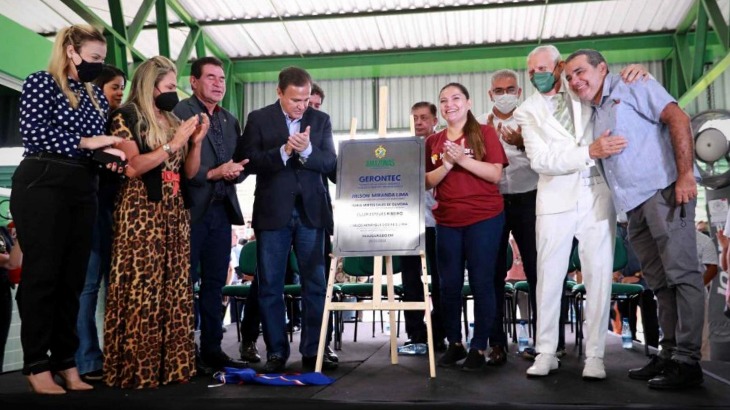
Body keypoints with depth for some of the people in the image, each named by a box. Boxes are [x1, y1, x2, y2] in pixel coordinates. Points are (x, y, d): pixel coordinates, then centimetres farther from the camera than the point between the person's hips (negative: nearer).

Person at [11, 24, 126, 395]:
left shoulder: (95, 96, 19)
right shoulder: (41, 82, 1)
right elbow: (33, 131, -13)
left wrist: (109, 157, -2)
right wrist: (85, 142, -14)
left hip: (83, 191, 6)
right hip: (42, 186, -6)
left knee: (73, 277, 7)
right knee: (42, 274, -2)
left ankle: (66, 360, 15)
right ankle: (37, 364, 7)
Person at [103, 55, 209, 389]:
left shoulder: (172, 121, 18)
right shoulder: (126, 117, 0)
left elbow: (189, 172, 17)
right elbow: (132, 168, -11)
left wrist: (196, 141, 1)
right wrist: (173, 144, -13)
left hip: (173, 214, 7)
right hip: (141, 214, -7)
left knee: (174, 290, 3)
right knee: (140, 290, -8)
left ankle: (170, 364, 8)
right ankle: (136, 369, -1)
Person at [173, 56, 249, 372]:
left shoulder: (230, 121, 18)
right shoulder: (178, 112, -4)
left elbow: (239, 164, 17)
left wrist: (235, 171, -5)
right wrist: (211, 174, -17)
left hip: (221, 209, 7)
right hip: (190, 209, -6)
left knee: (215, 283, 10)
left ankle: (212, 350, 18)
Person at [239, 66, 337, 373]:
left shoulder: (320, 120, 8)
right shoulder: (258, 119, 2)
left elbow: (330, 162, 1)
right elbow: (248, 162, -6)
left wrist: (307, 150, -18)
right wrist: (283, 150, -19)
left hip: (311, 211, 2)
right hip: (273, 212, -1)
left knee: (315, 285, 4)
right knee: (270, 287, 4)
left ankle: (312, 351, 14)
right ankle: (276, 352, 15)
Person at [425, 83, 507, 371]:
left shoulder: (485, 133, 0)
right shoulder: (433, 142, 10)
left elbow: (496, 174, -8)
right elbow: (428, 183, 5)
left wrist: (462, 158, -17)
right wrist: (447, 164, -12)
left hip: (484, 219, -3)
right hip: (447, 222, 4)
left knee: (481, 283, 1)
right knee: (449, 285, 7)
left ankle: (479, 347, 11)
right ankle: (454, 343, 21)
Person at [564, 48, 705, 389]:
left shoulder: (632, 88, 2)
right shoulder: (597, 114, 24)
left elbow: (677, 118, -10)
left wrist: (685, 174, -17)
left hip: (664, 191, -8)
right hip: (636, 205, 8)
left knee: (681, 273, -8)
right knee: (659, 281, 9)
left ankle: (687, 360, -6)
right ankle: (669, 354, 14)